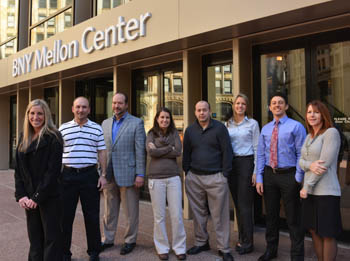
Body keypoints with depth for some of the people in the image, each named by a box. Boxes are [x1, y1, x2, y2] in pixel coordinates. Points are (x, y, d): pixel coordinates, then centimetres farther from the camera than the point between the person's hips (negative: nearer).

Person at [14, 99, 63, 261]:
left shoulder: (53, 138, -9)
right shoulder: (24, 138, 10)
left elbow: (53, 170, -14)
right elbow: (18, 169, 9)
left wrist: (38, 197, -15)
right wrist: (21, 195, -1)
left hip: (49, 197, -6)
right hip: (29, 198, 6)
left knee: (51, 237, 4)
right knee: (34, 236, 13)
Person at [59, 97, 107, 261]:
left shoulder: (97, 129, 5)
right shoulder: (63, 128, 6)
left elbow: (102, 153, 6)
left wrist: (103, 175, 1)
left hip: (90, 175, 0)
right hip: (68, 175, 1)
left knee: (92, 215, 7)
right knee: (65, 215, 7)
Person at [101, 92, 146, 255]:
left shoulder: (136, 123, -4)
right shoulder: (105, 123, 11)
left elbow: (140, 150, -8)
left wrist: (140, 174, -12)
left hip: (127, 174, -4)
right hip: (109, 174, 5)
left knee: (130, 212, 7)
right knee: (109, 210, 16)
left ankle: (130, 240, 23)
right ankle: (107, 239, 30)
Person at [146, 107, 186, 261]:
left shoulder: (174, 133, 8)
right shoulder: (151, 134, 5)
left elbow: (178, 151, -7)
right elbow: (151, 152, -12)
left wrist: (158, 150, -8)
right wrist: (169, 148, -8)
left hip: (173, 177, 1)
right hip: (156, 178, -1)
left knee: (177, 215, 2)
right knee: (159, 216, 6)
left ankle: (179, 248, 17)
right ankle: (162, 248, 21)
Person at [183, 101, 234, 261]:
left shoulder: (219, 128, -2)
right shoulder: (190, 130, 9)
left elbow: (227, 152, -4)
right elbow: (186, 154, 14)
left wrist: (225, 174, -7)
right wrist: (187, 173, 10)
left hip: (216, 177, -3)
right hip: (194, 178, 4)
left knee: (220, 214, 1)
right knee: (198, 213, 12)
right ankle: (201, 242, 28)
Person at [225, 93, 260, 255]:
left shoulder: (252, 123, 1)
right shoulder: (227, 125, 11)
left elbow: (257, 148, -1)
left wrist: (256, 171, -7)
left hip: (246, 163, -4)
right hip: (231, 164, 4)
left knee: (245, 204, -4)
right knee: (237, 203, 9)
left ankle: (247, 242, 7)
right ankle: (241, 238, 20)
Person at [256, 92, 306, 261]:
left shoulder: (296, 126, -3)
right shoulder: (265, 129, 10)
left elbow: (301, 154, -7)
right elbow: (260, 155, 9)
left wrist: (298, 179, -12)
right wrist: (259, 178, 3)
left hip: (288, 175, -4)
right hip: (269, 175, 5)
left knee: (293, 218, 4)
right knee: (271, 215, 15)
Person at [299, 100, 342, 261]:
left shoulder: (331, 133, -9)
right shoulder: (309, 137, 14)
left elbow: (325, 164, -16)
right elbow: (301, 161, 10)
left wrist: (307, 187, -12)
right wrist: (310, 165, -15)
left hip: (326, 192, -7)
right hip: (310, 192, 7)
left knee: (327, 234, 4)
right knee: (313, 231, 13)